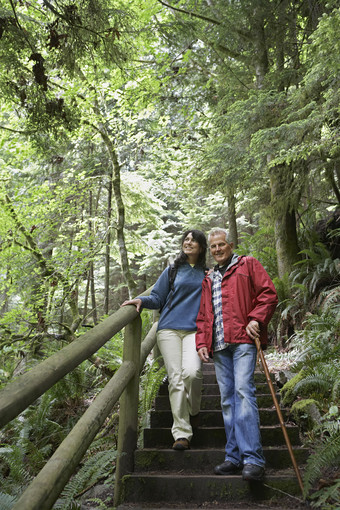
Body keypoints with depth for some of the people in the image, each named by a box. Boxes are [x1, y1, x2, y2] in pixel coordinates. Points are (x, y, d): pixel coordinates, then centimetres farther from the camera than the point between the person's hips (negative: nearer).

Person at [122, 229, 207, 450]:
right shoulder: (172, 271, 16)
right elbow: (157, 298, 13)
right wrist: (141, 300, -4)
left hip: (195, 330, -1)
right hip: (169, 329, 1)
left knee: (192, 372, -22)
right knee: (175, 379, -6)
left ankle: (193, 411, 8)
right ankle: (182, 433, 1)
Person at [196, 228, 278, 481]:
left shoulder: (248, 265, 10)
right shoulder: (208, 279, 25)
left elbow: (269, 293, 1)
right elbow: (203, 315, 25)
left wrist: (256, 319, -13)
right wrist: (202, 342, 12)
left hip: (243, 340, -6)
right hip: (219, 346, 6)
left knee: (243, 391, -16)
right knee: (227, 400, 5)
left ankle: (253, 459, -13)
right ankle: (235, 457, 12)